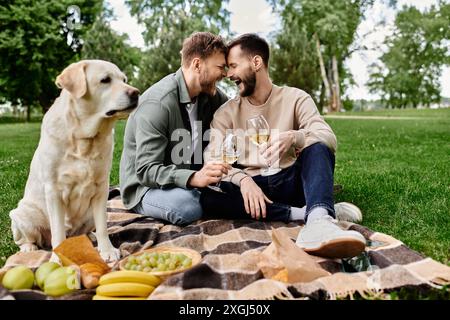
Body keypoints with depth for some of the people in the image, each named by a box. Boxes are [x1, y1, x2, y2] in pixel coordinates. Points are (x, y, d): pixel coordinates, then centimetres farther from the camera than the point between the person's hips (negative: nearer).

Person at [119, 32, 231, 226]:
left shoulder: (209, 95, 0)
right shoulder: (157, 103, -23)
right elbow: (146, 170, -27)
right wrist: (194, 178, -43)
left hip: (188, 178, 6)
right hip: (146, 186, -6)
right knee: (188, 207, -36)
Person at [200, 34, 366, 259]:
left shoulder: (295, 98, 4)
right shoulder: (226, 113, 7)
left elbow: (328, 138, -12)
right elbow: (213, 160, -7)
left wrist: (294, 137, -34)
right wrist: (243, 179, -28)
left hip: (290, 183, 0)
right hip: (250, 185, 1)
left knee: (317, 147, -27)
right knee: (207, 197, -29)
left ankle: (318, 219, -52)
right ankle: (302, 213, -29)